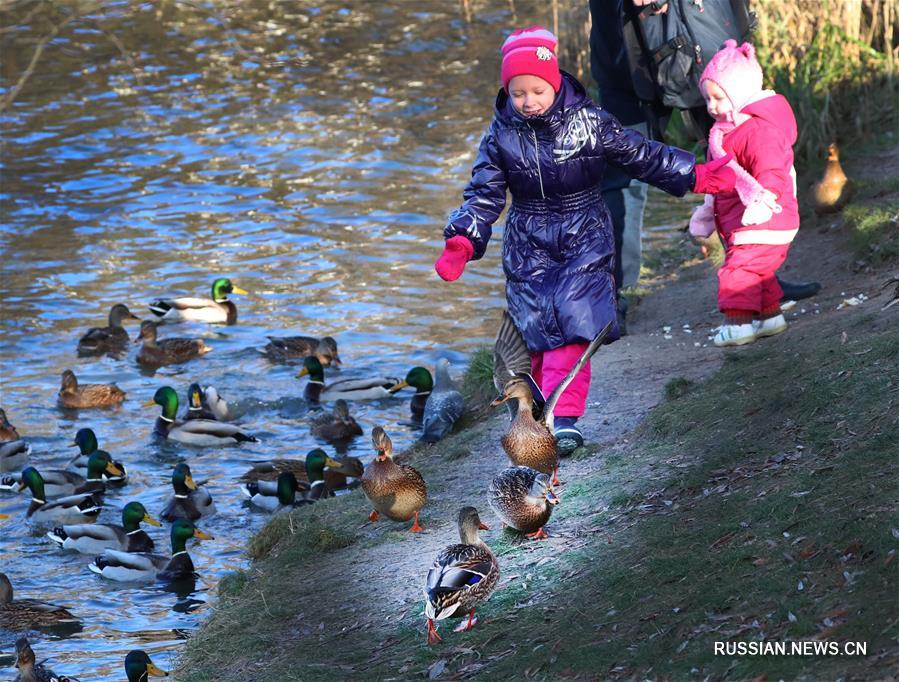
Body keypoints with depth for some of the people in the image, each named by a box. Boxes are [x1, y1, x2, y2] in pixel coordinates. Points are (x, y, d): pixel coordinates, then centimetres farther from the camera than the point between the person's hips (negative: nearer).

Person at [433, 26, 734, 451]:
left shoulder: (589, 121, -7)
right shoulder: (501, 136, -3)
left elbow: (641, 156, 1)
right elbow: (484, 195, -3)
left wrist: (696, 176, -3)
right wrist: (462, 242, -18)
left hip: (584, 241, -2)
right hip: (529, 250, 2)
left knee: (572, 327, -15)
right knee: (538, 333, 0)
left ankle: (563, 417, -19)